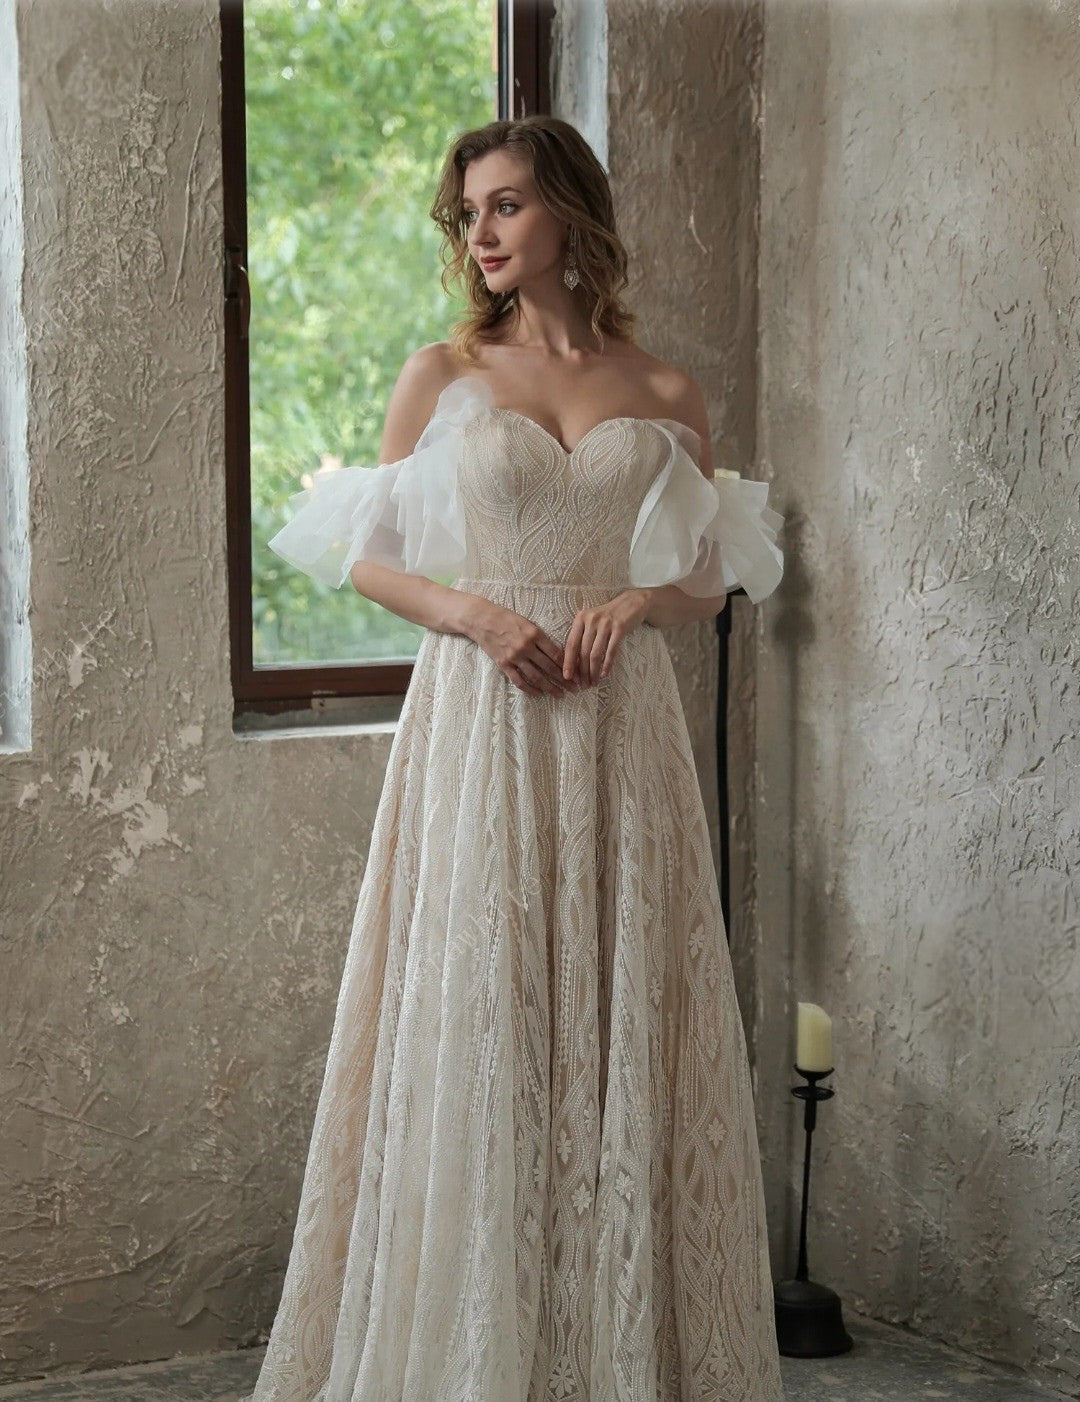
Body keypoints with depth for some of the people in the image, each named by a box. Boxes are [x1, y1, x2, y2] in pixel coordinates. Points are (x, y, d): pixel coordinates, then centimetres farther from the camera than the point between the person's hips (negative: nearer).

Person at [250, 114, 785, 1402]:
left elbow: (713, 575, 13)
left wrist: (636, 600, -8)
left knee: (618, 1016, 2)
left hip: (620, 728, 1)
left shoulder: (664, 397, 8)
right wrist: (475, 613, -11)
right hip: (477, 718, -1)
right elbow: (366, 556, 6)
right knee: (475, 1018, -2)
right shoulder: (442, 375, 6)